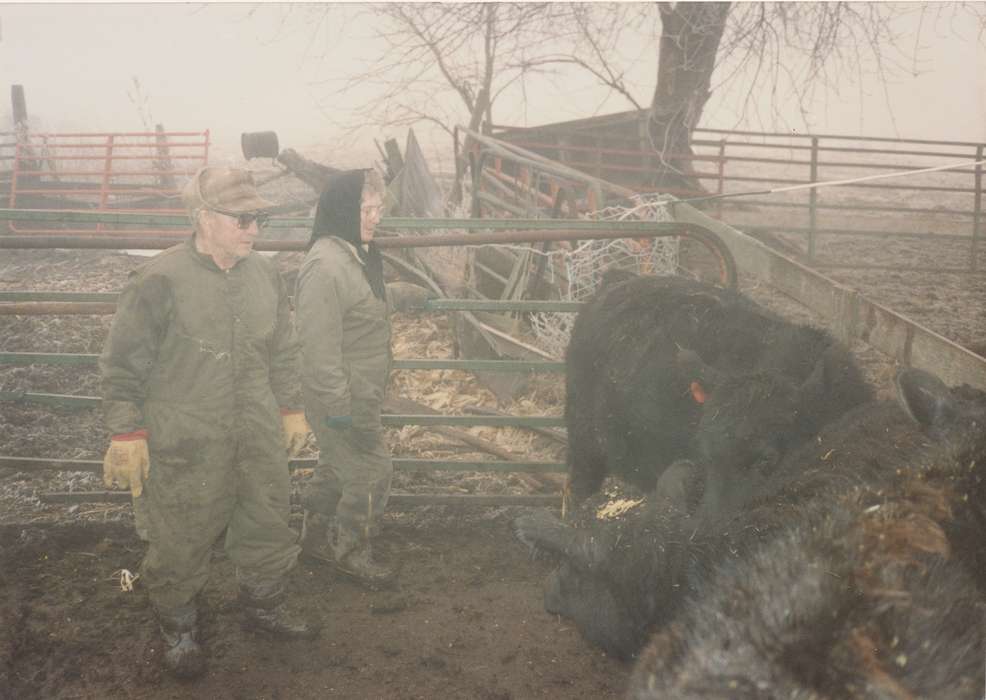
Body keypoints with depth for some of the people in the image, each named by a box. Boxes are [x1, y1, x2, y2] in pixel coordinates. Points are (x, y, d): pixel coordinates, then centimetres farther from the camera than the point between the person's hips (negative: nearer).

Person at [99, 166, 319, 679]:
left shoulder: (264, 274, 2)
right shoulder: (160, 280, -17)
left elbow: (282, 351, 14)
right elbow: (123, 364, -11)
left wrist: (291, 409, 17)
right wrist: (126, 433, -11)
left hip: (259, 436, 6)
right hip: (185, 444, -5)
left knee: (268, 524, 18)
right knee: (182, 540, 9)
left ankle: (263, 604, 43)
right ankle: (177, 624, 34)